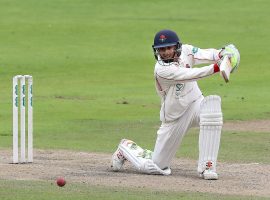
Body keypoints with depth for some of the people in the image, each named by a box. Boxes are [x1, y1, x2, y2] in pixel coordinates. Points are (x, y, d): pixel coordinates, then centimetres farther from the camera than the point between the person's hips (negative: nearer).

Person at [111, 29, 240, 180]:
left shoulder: (185, 51, -7)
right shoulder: (161, 70, -24)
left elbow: (205, 54, -23)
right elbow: (190, 75, -35)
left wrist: (221, 55, -45)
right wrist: (215, 68, -46)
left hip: (195, 105, 4)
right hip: (174, 117, -4)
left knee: (213, 102, -33)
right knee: (156, 167, -1)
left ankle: (207, 167, -27)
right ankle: (126, 148, 35)